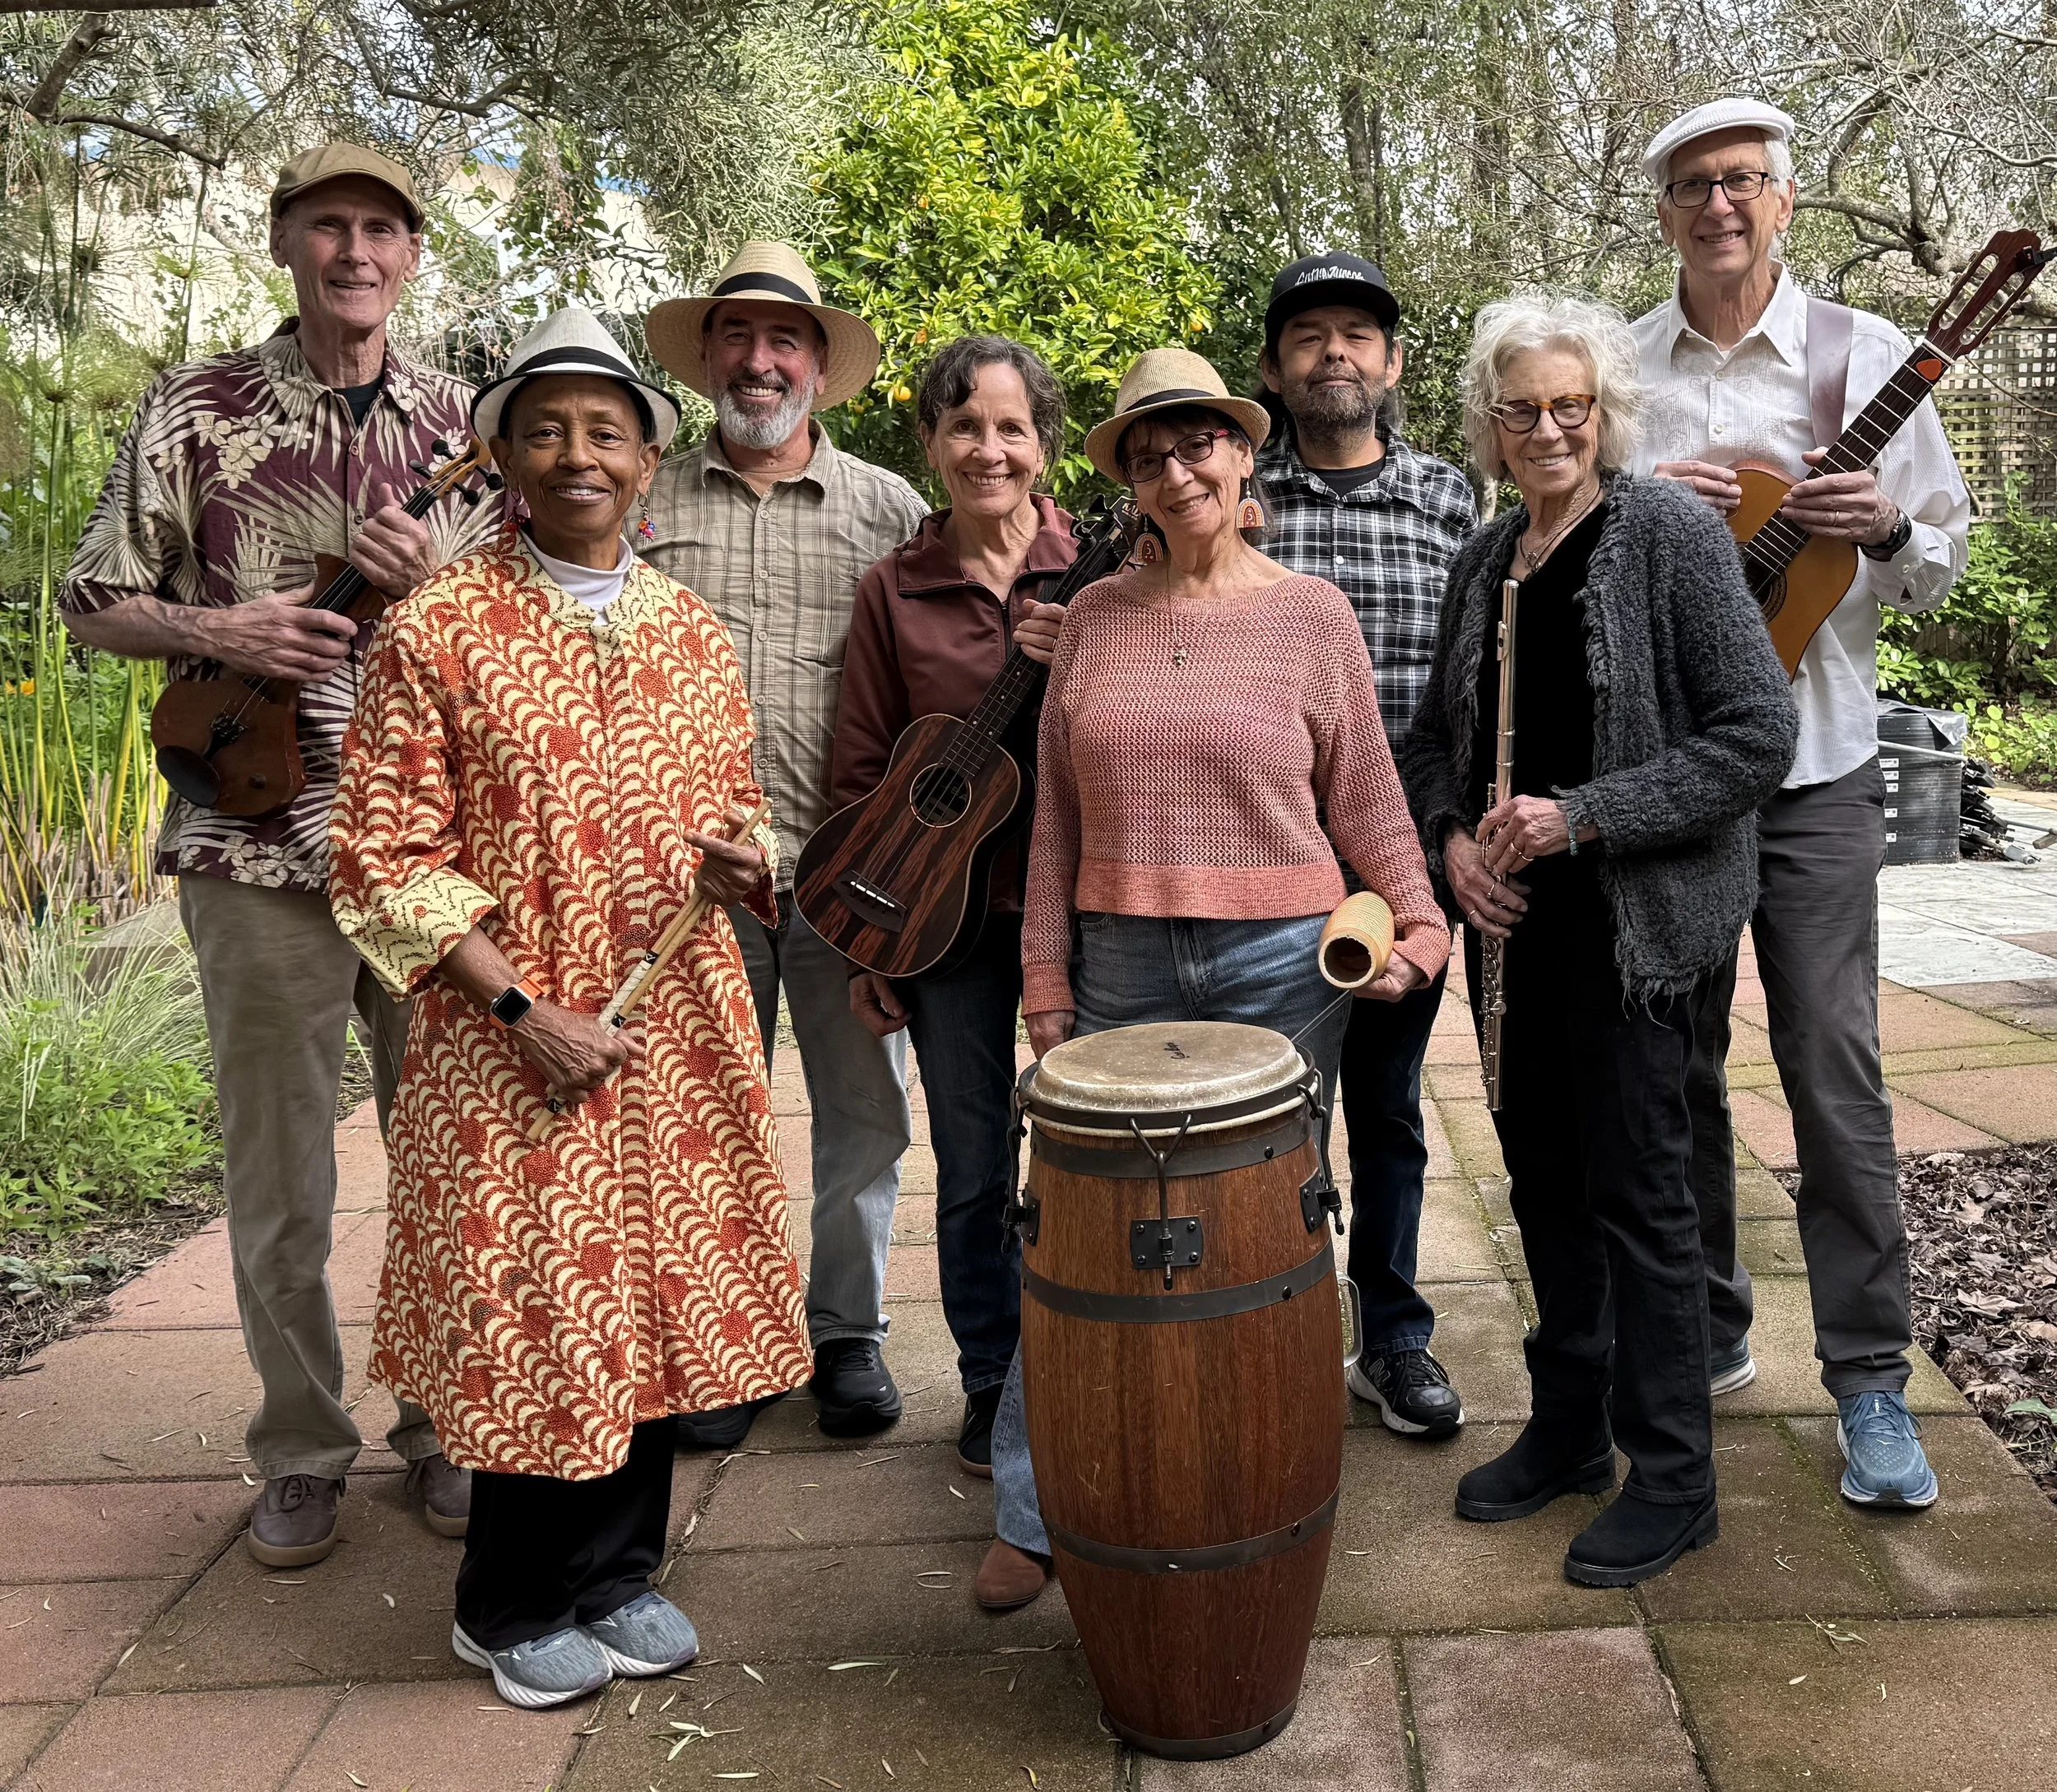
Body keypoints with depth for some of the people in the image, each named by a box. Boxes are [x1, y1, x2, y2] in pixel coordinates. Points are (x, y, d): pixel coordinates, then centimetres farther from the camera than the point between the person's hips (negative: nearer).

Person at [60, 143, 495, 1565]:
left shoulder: (472, 425, 8)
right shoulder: (194, 411, 3)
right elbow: (94, 605, 7)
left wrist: (433, 584, -8)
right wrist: (209, 627, -12)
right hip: (260, 852, -1)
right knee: (279, 1187, 7)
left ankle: (444, 1429, 28)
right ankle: (303, 1456, 25)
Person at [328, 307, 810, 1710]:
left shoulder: (694, 632, 8)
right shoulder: (435, 630, -6)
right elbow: (383, 859, -7)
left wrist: (737, 864, -7)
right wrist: (526, 1010, -14)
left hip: (676, 1029, 4)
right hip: (511, 1042, -4)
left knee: (656, 1295, 11)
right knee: (535, 1314, 4)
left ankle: (617, 1572, 32)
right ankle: (514, 1607, 27)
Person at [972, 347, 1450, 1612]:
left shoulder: (1313, 614, 3)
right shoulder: (1095, 618, 8)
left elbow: (1366, 797, 8)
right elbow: (1058, 813, 9)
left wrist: (1419, 919, -5)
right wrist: (1046, 974, 6)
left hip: (1279, 967, -1)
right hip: (1121, 969, 2)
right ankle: (1036, 1517, 16)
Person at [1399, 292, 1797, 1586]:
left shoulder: (1672, 535, -9)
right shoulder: (1487, 559, 10)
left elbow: (1760, 737, -14)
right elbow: (1438, 735, 18)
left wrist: (1581, 816, -19)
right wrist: (1452, 837, -2)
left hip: (1633, 920, -6)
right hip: (1515, 917, 6)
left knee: (1635, 1186, -1)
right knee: (1542, 1170, 14)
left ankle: (1673, 1479, 15)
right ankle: (1570, 1428, 31)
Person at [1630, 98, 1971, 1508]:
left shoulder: (1864, 355, 3)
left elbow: (1947, 558, 6)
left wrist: (1886, 525, -16)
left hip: (1812, 768, -2)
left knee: (1834, 1071, -4)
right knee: (1675, 1060, 10)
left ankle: (1871, 1381, 6)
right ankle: (1706, 1329, 26)